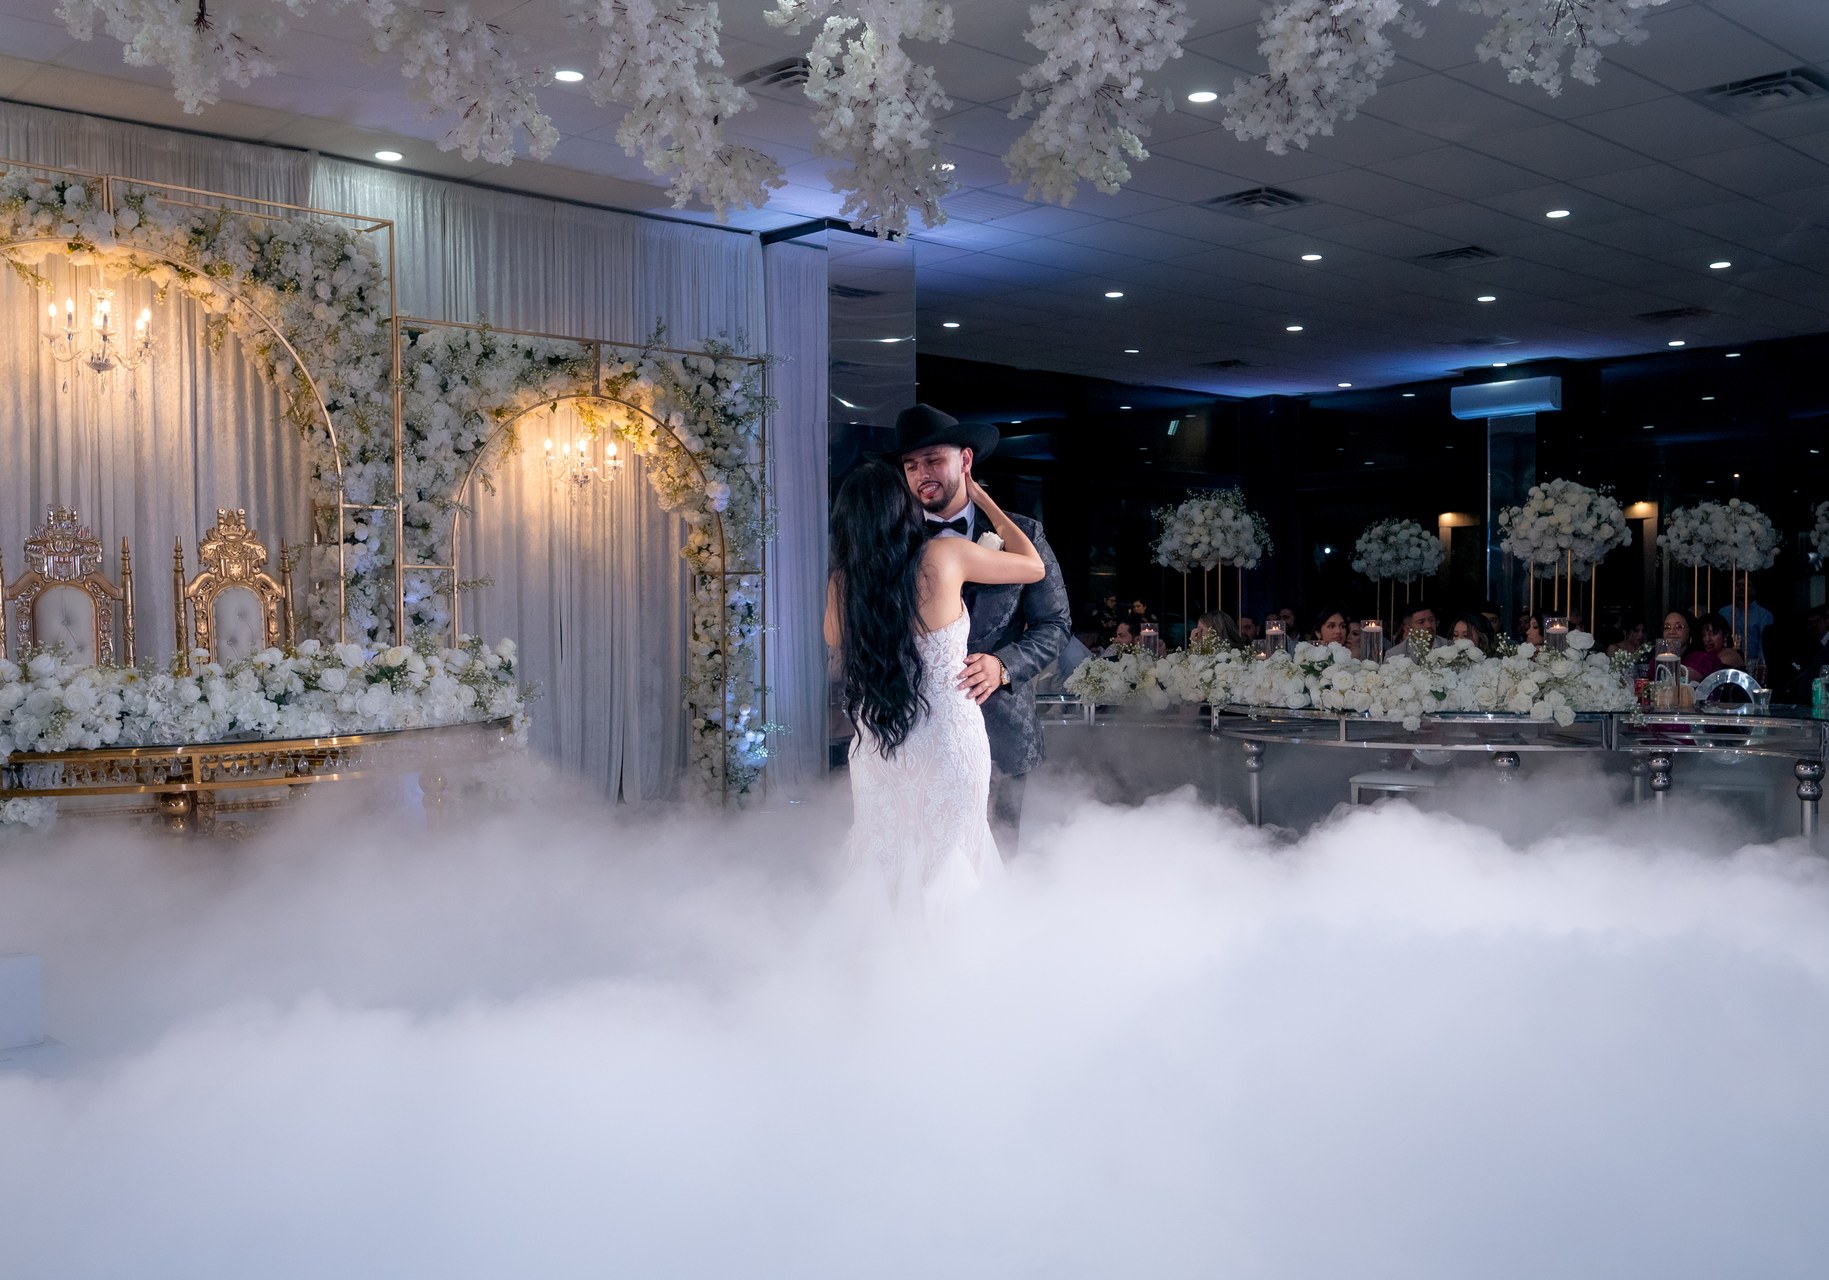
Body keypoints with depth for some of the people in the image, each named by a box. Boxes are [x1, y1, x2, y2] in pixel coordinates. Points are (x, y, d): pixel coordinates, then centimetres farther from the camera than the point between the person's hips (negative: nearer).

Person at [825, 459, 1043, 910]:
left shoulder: (842, 581, -7)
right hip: (948, 742, -3)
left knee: (889, 865, 20)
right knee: (945, 861, 14)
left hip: (875, 747, 3)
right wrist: (980, 496, 10)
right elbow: (1034, 566, 1)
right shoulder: (945, 556, -15)